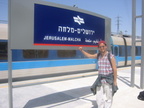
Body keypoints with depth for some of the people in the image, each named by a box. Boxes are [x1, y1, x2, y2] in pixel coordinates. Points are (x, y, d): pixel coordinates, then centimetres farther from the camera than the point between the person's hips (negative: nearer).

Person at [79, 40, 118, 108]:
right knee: (99, 97, 9)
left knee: (108, 97, 6)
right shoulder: (98, 55, 5)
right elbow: (89, 56, 18)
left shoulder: (111, 56, -12)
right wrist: (82, 50, 7)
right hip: (100, 79, 5)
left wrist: (115, 81, -13)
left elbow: (115, 69, -12)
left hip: (109, 79, -5)